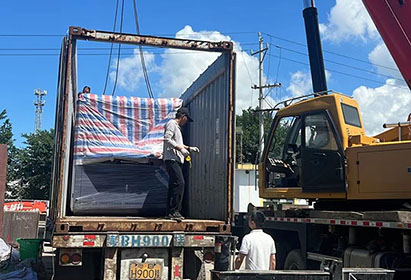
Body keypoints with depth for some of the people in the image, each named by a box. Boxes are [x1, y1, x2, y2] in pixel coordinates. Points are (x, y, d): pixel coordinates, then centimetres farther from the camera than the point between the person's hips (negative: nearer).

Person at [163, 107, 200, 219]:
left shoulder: (177, 126, 27)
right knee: (179, 183, -18)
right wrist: (181, 148, -19)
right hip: (171, 159, -11)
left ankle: (172, 212, 11)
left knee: (174, 185, 8)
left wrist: (190, 148, 28)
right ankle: (173, 211, -17)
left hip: (176, 160, 11)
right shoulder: (171, 124, -4)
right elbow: (167, 139, -17)